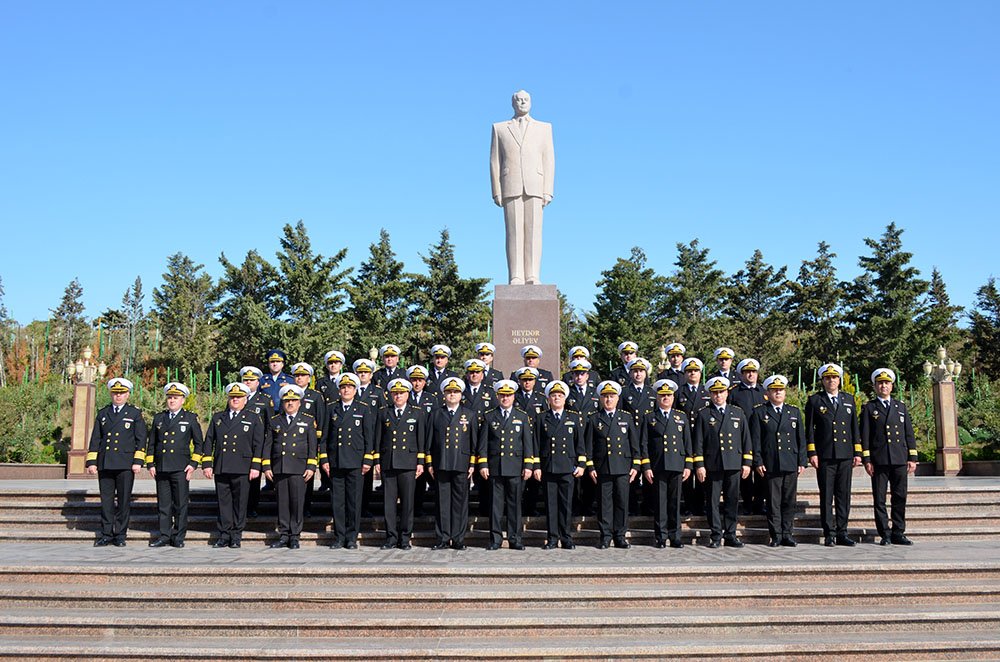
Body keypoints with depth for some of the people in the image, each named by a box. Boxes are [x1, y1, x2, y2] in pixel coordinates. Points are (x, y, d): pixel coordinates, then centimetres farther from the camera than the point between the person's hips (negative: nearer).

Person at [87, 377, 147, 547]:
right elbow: (95, 439, 13)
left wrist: (138, 461, -7)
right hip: (105, 464, 3)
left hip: (126, 464, -3)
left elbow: (141, 439, 1)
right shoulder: (103, 413, 15)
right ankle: (106, 535, 11)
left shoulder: (135, 414, 6)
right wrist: (91, 462, 5)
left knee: (124, 500, 1)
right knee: (106, 500, 4)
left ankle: (120, 535, 8)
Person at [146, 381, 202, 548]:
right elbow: (151, 443, 17)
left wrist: (193, 464, -2)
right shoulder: (159, 418, 15)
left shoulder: (191, 418, 5)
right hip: (161, 468, 3)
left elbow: (199, 442, 6)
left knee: (181, 504, 0)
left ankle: (178, 537, 8)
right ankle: (164, 536, 12)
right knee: (163, 504, 5)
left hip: (180, 468, -3)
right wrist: (150, 464, 9)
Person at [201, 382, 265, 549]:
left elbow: (259, 444, 2)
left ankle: (236, 535, 10)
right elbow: (209, 441, 13)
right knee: (223, 502, 4)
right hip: (220, 468, 2)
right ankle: (224, 535, 11)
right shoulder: (217, 418, 16)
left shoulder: (254, 419, 7)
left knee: (240, 502, 1)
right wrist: (206, 464, 5)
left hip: (242, 469, -2)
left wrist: (255, 467, -5)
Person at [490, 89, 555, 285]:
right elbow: (495, 162, 7)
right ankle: (516, 277, -8)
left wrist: (547, 191, -5)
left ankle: (532, 277, -7)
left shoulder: (544, 128, 14)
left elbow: (549, 161, 6)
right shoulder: (499, 128, 13)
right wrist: (497, 192, -3)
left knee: (533, 232, -5)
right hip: (510, 187, 0)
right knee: (514, 232, -6)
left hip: (535, 187, 0)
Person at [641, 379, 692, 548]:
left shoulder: (682, 417, 14)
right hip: (658, 467, -2)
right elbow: (644, 444, 3)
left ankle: (675, 537, 11)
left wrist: (688, 465, 4)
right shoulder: (648, 417, 7)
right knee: (660, 503, 1)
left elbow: (688, 443, 12)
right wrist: (646, 467, -4)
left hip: (677, 466, 2)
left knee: (675, 503, 4)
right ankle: (661, 537, 8)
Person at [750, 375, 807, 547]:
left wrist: (802, 461, 6)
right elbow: (755, 440, 1)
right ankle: (776, 536, 7)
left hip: (791, 464, 3)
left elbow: (801, 438, 12)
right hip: (770, 466, -2)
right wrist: (758, 462, -6)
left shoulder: (794, 411, 14)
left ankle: (787, 535, 13)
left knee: (789, 501, 4)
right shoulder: (759, 412, 5)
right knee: (773, 502, 0)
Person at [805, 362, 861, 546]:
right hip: (824, 456, -3)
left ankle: (842, 533, 12)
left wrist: (857, 452, 8)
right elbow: (809, 429, 2)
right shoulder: (814, 400, 4)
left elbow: (854, 427, 14)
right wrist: (811, 453, -6)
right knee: (826, 496, 0)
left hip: (845, 455, 3)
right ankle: (829, 534, 5)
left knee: (844, 495, 5)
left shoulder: (849, 399, 14)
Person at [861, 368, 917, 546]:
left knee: (900, 497, 4)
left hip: (900, 460, 3)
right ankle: (885, 534, 6)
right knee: (880, 499, -1)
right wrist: (866, 460, -6)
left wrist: (912, 458, 5)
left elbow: (909, 433, 13)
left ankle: (898, 533, 12)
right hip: (879, 461, -2)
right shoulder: (869, 408, 6)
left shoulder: (901, 406, 15)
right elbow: (865, 436, 2)